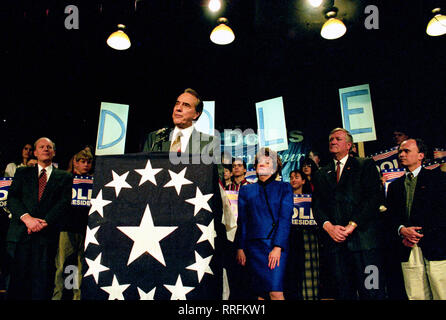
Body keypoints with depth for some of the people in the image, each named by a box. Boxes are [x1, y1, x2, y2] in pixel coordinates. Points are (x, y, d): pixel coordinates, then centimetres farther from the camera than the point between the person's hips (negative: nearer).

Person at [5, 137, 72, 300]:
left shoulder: (64, 177, 13)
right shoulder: (22, 172, 17)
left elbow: (64, 202, 2)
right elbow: (12, 198, 5)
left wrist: (44, 222, -12)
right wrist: (27, 218, -12)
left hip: (47, 234, -1)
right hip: (21, 233, 1)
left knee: (42, 283, -2)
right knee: (18, 279, 3)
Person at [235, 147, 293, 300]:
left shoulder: (284, 188, 7)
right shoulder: (246, 190, 13)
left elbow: (285, 219, -2)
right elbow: (242, 221, 11)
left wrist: (277, 247, -12)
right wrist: (240, 248, 4)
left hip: (276, 245, -2)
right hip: (254, 246, 2)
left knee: (276, 292, -12)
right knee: (260, 292, 3)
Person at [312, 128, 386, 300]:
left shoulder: (366, 165, 9)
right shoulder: (321, 174, 19)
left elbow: (374, 197, -3)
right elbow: (317, 205, 11)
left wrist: (352, 225, -13)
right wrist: (329, 226, -9)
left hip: (363, 237, -3)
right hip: (334, 241, 3)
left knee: (371, 292, -4)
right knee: (343, 293, 7)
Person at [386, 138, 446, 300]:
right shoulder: (394, 186, 18)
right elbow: (391, 217, 13)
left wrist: (420, 234, -11)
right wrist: (402, 230, -7)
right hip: (408, 252, 3)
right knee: (415, 297, 3)